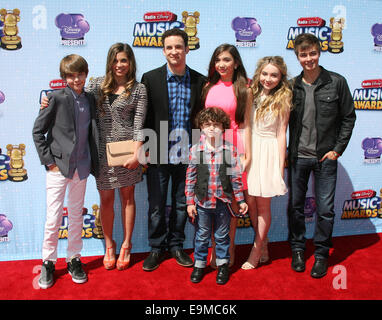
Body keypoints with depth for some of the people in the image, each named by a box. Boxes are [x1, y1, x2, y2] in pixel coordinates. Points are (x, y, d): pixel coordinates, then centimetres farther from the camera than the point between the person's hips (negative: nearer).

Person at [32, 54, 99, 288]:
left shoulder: (90, 100, 6)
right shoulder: (57, 97, -8)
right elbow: (38, 131, -5)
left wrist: (94, 163, 5)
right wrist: (48, 160, -9)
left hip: (81, 167, 4)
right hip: (58, 166, -4)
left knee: (76, 216, 13)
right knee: (54, 218, 0)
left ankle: (74, 259, 26)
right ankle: (48, 262, 19)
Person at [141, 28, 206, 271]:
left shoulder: (200, 81, 3)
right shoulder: (151, 78, -2)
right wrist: (145, 148, -5)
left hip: (186, 154, 2)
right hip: (159, 154, -1)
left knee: (182, 204, 14)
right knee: (156, 205, 8)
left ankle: (176, 245, 31)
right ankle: (157, 248, 26)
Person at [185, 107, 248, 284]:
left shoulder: (230, 149, -5)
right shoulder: (196, 150, -5)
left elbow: (236, 176, 0)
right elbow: (190, 177, -1)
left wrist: (241, 200, 2)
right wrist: (190, 202, -2)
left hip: (223, 201, 0)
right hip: (202, 201, 0)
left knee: (222, 235, 14)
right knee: (201, 235, 14)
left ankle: (223, 265, 32)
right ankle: (199, 264, 32)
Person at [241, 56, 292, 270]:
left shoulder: (282, 100, -1)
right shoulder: (251, 94, 7)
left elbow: (281, 134, -3)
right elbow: (245, 125, 8)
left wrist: (280, 165, -6)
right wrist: (245, 154, -1)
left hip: (269, 152, -3)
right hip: (250, 150, 3)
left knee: (263, 204, 2)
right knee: (250, 202, 6)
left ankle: (256, 252, 14)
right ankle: (263, 246, 24)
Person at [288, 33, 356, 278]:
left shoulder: (337, 82, -3)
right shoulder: (292, 86, 1)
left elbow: (349, 117, 2)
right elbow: (285, 120, 7)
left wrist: (337, 149, -4)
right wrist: (287, 151, 0)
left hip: (325, 157, -2)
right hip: (298, 156, 2)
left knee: (325, 208, 4)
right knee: (295, 205, 11)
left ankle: (322, 253, 23)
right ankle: (298, 249, 30)